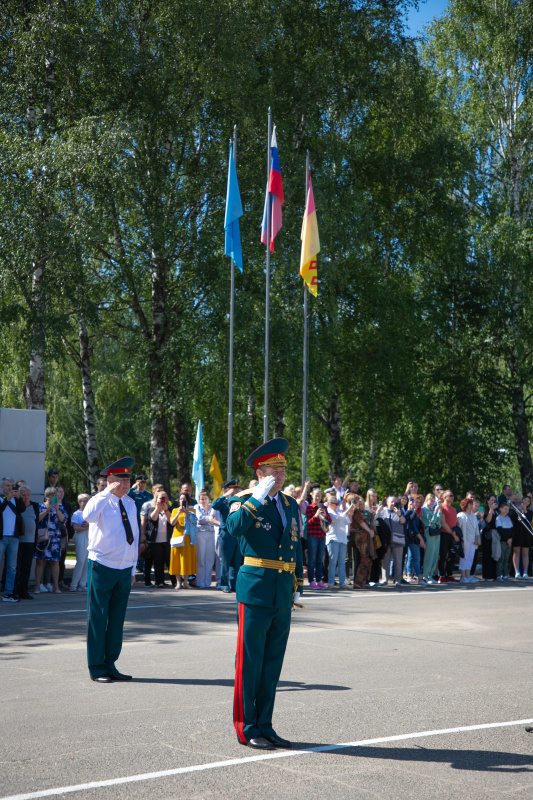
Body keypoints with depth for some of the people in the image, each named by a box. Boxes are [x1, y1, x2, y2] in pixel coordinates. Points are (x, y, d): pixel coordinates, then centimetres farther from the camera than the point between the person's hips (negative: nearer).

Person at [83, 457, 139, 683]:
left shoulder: (130, 503, 11)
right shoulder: (100, 500, -9)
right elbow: (88, 516, -34)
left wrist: (133, 568, 15)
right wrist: (108, 493, -29)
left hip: (125, 569, 6)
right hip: (102, 568, -6)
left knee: (117, 620, 10)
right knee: (98, 619, 0)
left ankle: (110, 665, 19)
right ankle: (96, 668, 9)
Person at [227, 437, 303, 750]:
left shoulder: (291, 504, 14)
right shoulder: (246, 501, -6)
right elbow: (234, 527, -28)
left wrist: (298, 586, 17)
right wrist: (258, 498, -27)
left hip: (283, 596, 6)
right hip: (256, 592, -6)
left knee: (272, 665, 12)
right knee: (250, 663, 1)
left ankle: (265, 726, 22)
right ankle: (247, 728, 11)